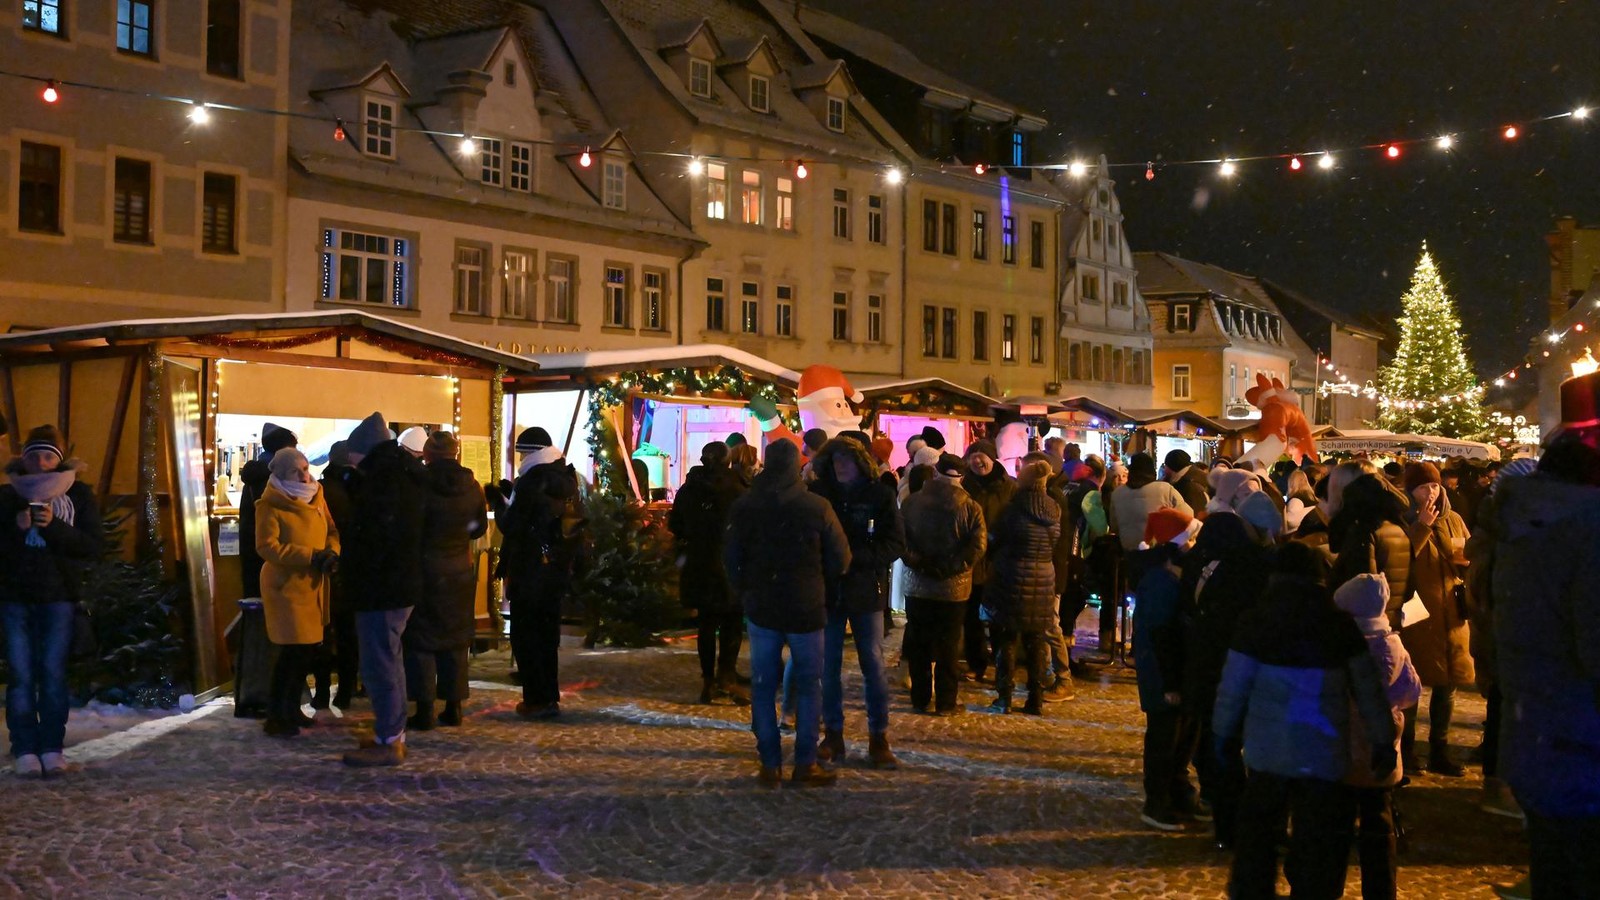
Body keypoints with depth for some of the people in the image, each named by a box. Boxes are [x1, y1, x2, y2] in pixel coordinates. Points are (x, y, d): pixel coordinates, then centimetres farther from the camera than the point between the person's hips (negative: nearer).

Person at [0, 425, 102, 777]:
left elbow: (93, 546, -5)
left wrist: (53, 526, -18)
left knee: (53, 673, -2)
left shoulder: (78, 494, 4)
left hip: (59, 594, -1)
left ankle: (52, 748, 3)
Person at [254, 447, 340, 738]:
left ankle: (292, 708, 29)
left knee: (310, 649, 13)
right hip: (286, 584, -7)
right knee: (293, 651, -9)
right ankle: (275, 716, 1)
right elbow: (267, 546, -19)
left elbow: (331, 531, 10)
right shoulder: (270, 504, -12)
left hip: (313, 584, 7)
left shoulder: (315, 496, 9)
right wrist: (310, 556, -23)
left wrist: (332, 553, -13)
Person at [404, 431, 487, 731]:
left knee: (421, 639, 4)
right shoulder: (472, 486, -2)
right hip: (461, 571, 4)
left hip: (426, 571, -4)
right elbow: (480, 527, 10)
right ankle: (453, 706, 16)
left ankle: (424, 710, 1)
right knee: (456, 640, 13)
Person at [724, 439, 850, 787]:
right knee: (809, 685, 7)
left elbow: (730, 559, 4)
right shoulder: (817, 507, -11)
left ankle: (770, 765, 7)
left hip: (760, 608, 2)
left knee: (763, 685, 8)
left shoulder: (744, 507, -2)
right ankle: (805, 764, 5)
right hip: (806, 609, -2)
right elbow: (840, 559, -6)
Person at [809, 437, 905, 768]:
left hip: (866, 591, -2)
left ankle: (879, 738, 10)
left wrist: (855, 557, -18)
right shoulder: (818, 493, 1)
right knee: (827, 665, 6)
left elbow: (896, 544, -7)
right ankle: (832, 735, 17)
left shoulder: (880, 495, -3)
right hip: (827, 591, 2)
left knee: (873, 663, 1)